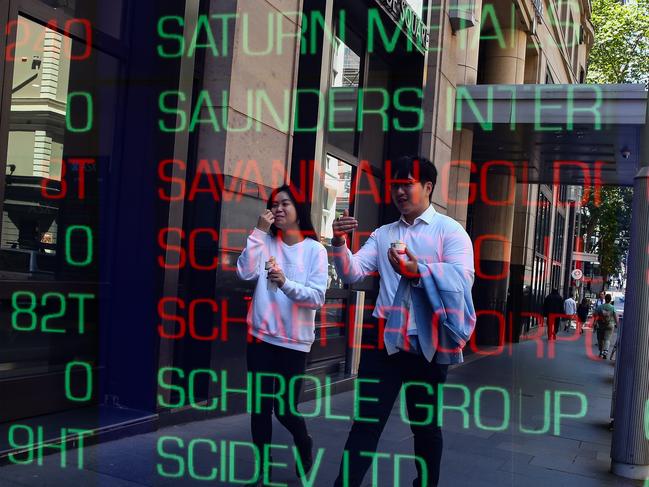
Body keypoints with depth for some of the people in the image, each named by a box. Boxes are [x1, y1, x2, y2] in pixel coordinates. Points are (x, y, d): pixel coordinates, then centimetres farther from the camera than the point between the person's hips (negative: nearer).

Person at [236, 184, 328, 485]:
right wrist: (259, 232, -14)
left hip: (294, 341, -2)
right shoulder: (266, 242, 3)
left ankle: (304, 443, 37)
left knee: (285, 408, 4)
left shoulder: (315, 250, -4)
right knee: (260, 406, 5)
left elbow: (317, 297, -12)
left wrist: (285, 282, -28)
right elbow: (245, 272, -12)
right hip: (261, 336, 2)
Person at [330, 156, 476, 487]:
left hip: (427, 342, -2)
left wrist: (419, 270, -32)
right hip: (384, 338, 3)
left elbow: (463, 278, -17)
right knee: (366, 421, 2)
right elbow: (352, 274, 2)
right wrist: (340, 243, -17)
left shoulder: (449, 230, -1)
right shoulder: (383, 234, 12)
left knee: (425, 424, 14)